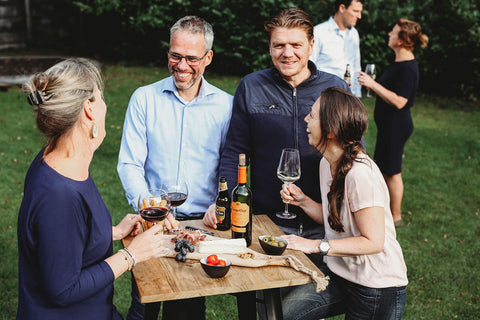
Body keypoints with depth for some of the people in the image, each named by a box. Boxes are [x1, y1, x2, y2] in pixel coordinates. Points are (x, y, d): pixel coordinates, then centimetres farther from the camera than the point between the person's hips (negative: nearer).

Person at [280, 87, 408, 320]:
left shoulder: (361, 173, -26)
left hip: (377, 289, -8)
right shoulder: (327, 163, 3)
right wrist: (303, 201, -2)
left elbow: (373, 242, -25)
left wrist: (316, 245, -25)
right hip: (339, 273, 8)